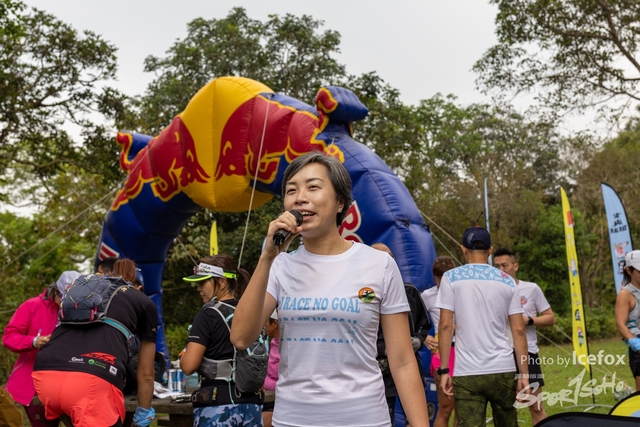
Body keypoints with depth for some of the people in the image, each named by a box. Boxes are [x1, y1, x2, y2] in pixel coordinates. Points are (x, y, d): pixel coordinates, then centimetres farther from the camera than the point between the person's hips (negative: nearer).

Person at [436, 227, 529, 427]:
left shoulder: (451, 278, 0)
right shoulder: (507, 281, 7)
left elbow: (445, 326, -6)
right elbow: (519, 331, 3)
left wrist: (443, 370, -2)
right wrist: (524, 374, 6)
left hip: (467, 372, -3)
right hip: (503, 369, 3)